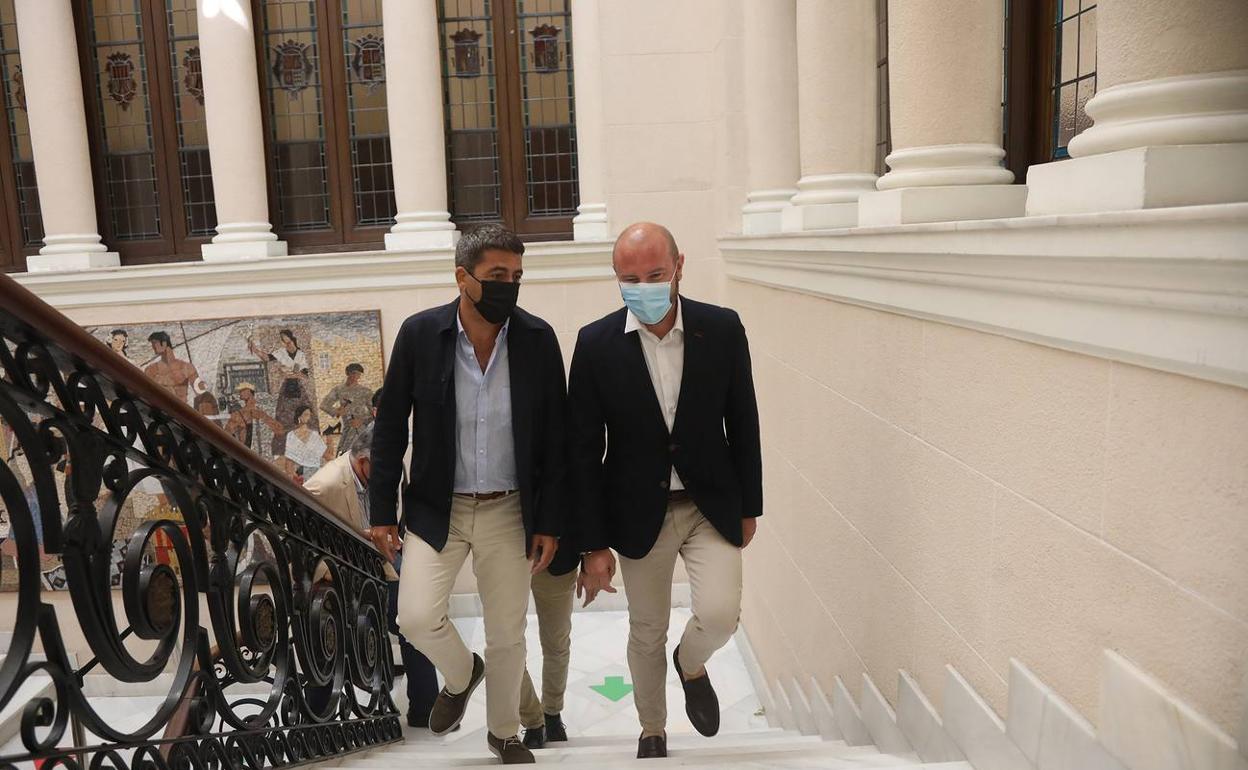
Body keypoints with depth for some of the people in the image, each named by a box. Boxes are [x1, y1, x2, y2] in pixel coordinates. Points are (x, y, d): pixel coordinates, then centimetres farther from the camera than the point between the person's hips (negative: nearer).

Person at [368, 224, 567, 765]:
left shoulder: (538, 339, -8)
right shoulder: (420, 333, -9)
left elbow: (553, 440, -2)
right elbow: (390, 428, -1)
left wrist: (549, 522, -3)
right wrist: (383, 511, -1)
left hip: (510, 512, 1)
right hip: (436, 508, 0)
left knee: (507, 636, 11)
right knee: (417, 618, -12)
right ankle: (461, 674, 25)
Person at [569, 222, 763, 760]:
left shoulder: (722, 329, -8)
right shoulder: (596, 343, -11)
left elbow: (743, 423, 2)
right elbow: (584, 450, -8)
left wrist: (749, 506, 7)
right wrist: (594, 544, -8)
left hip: (712, 504, 1)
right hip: (640, 512, 0)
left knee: (720, 614, -15)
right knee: (646, 633, 13)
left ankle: (691, 664, 24)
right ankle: (652, 731, 42)